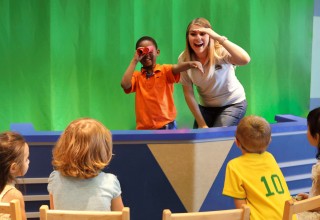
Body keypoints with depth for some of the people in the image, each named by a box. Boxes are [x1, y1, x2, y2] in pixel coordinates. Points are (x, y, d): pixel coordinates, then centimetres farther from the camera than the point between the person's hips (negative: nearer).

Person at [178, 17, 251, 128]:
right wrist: (202, 124, -10)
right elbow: (188, 94, -9)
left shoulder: (221, 52, -23)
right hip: (206, 107, 4)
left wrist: (218, 38, -46)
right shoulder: (184, 59, -13)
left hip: (233, 104, -3)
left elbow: (245, 59, -44)